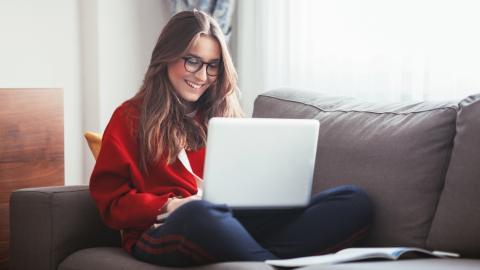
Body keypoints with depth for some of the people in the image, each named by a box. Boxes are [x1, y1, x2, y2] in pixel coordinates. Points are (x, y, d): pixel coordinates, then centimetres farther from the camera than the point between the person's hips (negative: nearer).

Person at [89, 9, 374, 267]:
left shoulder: (223, 115, 28)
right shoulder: (131, 117, 14)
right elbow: (112, 202, 5)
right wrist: (170, 206, -13)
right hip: (166, 233, -5)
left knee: (355, 201, -20)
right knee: (199, 214, -45)